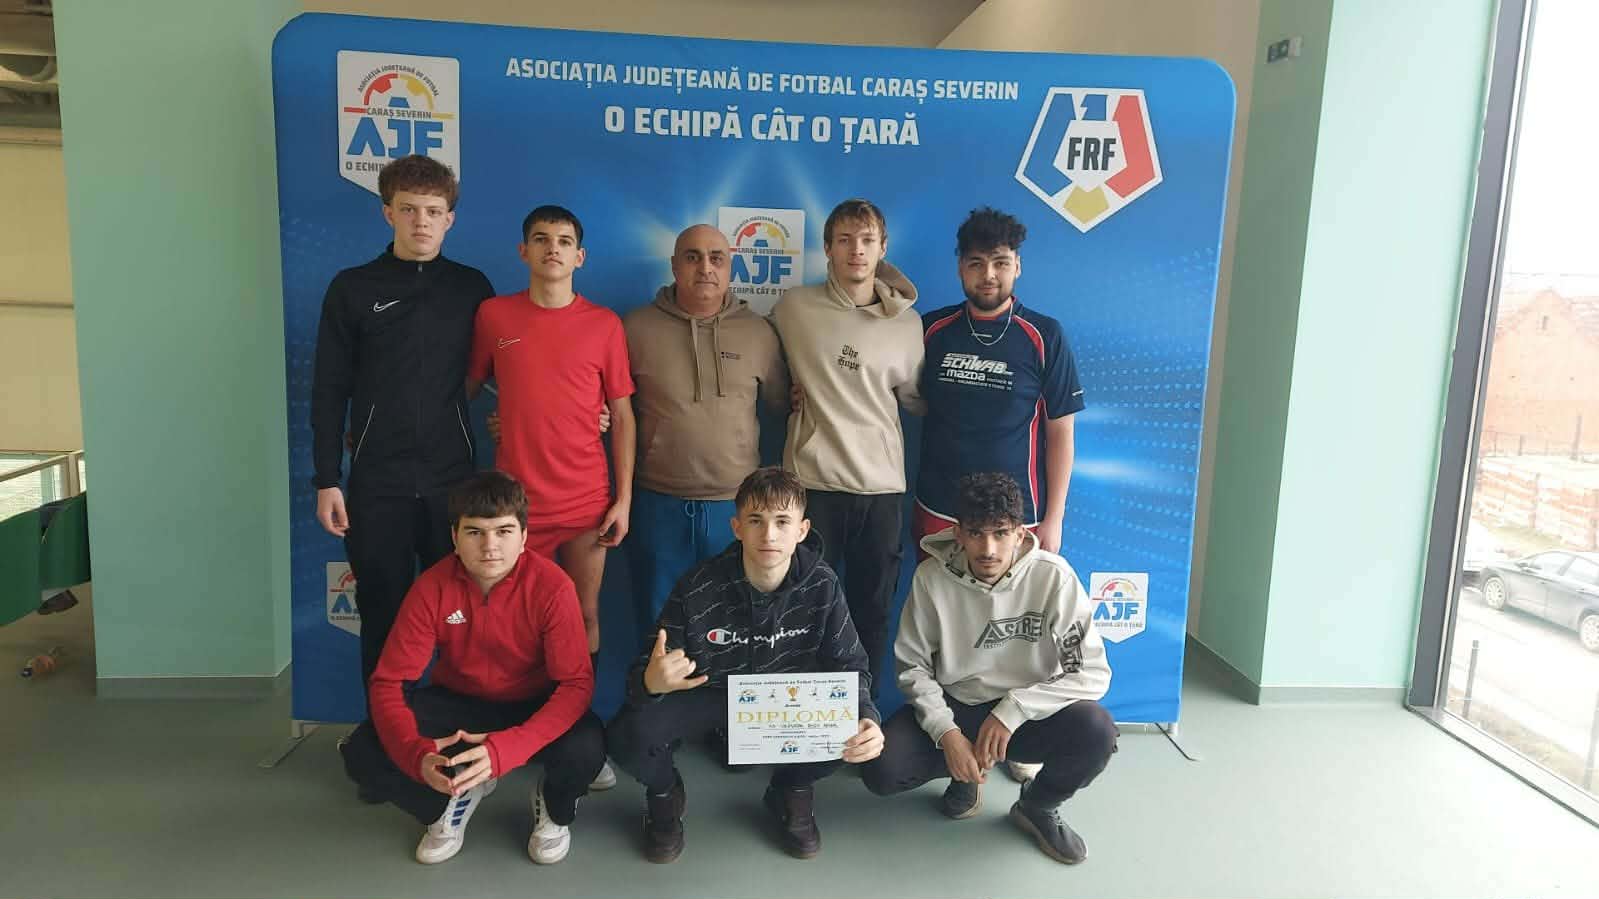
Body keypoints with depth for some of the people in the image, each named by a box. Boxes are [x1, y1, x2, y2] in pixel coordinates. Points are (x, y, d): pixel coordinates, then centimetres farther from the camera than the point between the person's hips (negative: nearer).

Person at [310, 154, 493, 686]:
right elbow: (329, 392, 3)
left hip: (454, 478, 1)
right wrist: (327, 481, -1)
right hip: (377, 482, 0)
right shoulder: (353, 288, 3)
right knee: (383, 612, 7)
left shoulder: (471, 288, 6)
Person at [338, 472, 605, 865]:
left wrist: (504, 748, -42)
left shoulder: (552, 587, -25)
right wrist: (417, 754, -37)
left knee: (585, 749, -34)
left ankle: (555, 809, 6)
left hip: (533, 705, -2)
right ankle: (458, 796, 10)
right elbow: (389, 682, -16)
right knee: (363, 754, -21)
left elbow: (576, 684, -26)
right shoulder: (432, 588, -18)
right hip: (457, 702, 2)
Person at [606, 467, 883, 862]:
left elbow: (849, 665, -12)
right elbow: (641, 676, -23)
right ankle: (665, 795, 12)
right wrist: (650, 682, -49)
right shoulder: (698, 589, -26)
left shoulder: (821, 585, -19)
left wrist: (866, 717, -33)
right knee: (628, 737, -28)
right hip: (708, 692, -1)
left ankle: (791, 792, 11)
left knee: (850, 732, -26)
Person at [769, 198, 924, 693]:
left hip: (882, 485, 2)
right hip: (813, 481, -2)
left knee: (873, 610, 11)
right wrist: (797, 395, 5)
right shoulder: (794, 307, 0)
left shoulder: (907, 323, 5)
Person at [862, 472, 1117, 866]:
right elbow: (913, 666, -5)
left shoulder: (1054, 577, -18)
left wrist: (1013, 710, -25)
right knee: (881, 770, -23)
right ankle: (966, 774, 11)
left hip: (1029, 713, -1)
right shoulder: (932, 577, -14)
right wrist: (946, 732, -19)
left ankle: (1038, 807, 3)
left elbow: (1093, 673, -16)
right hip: (953, 707, 1)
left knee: (1096, 732, -31)